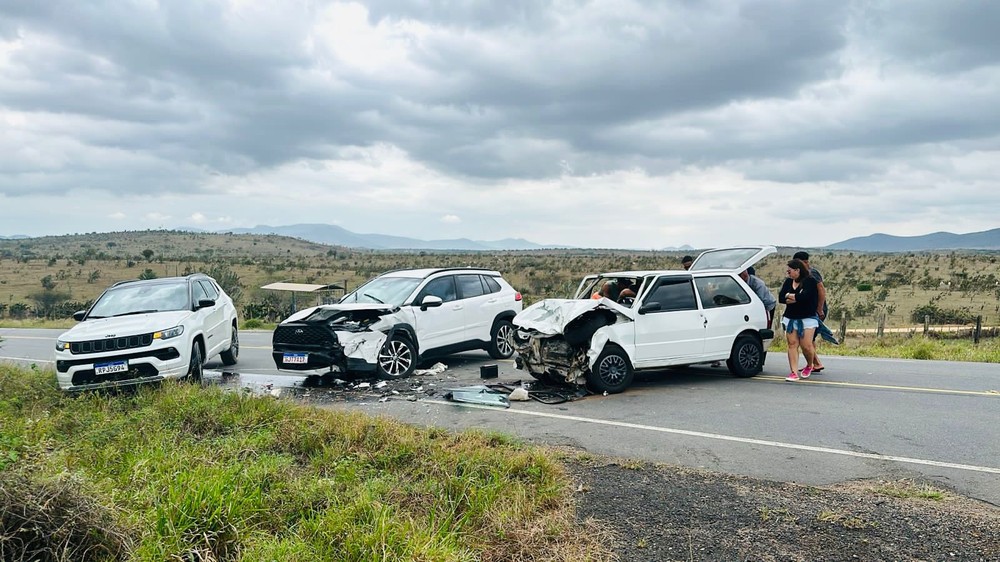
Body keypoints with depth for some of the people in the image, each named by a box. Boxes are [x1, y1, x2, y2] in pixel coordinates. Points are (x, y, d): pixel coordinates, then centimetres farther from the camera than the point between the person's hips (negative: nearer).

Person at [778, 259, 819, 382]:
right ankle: (794, 373, -4)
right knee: (792, 344, -4)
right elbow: (781, 298, 0)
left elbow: (804, 296, -22)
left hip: (807, 318, -5)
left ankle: (810, 366, 23)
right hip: (791, 318, 5)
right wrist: (797, 298, -13)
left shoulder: (810, 281, -6)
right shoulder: (788, 281, 10)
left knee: (806, 345, -7)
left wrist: (789, 296, -6)